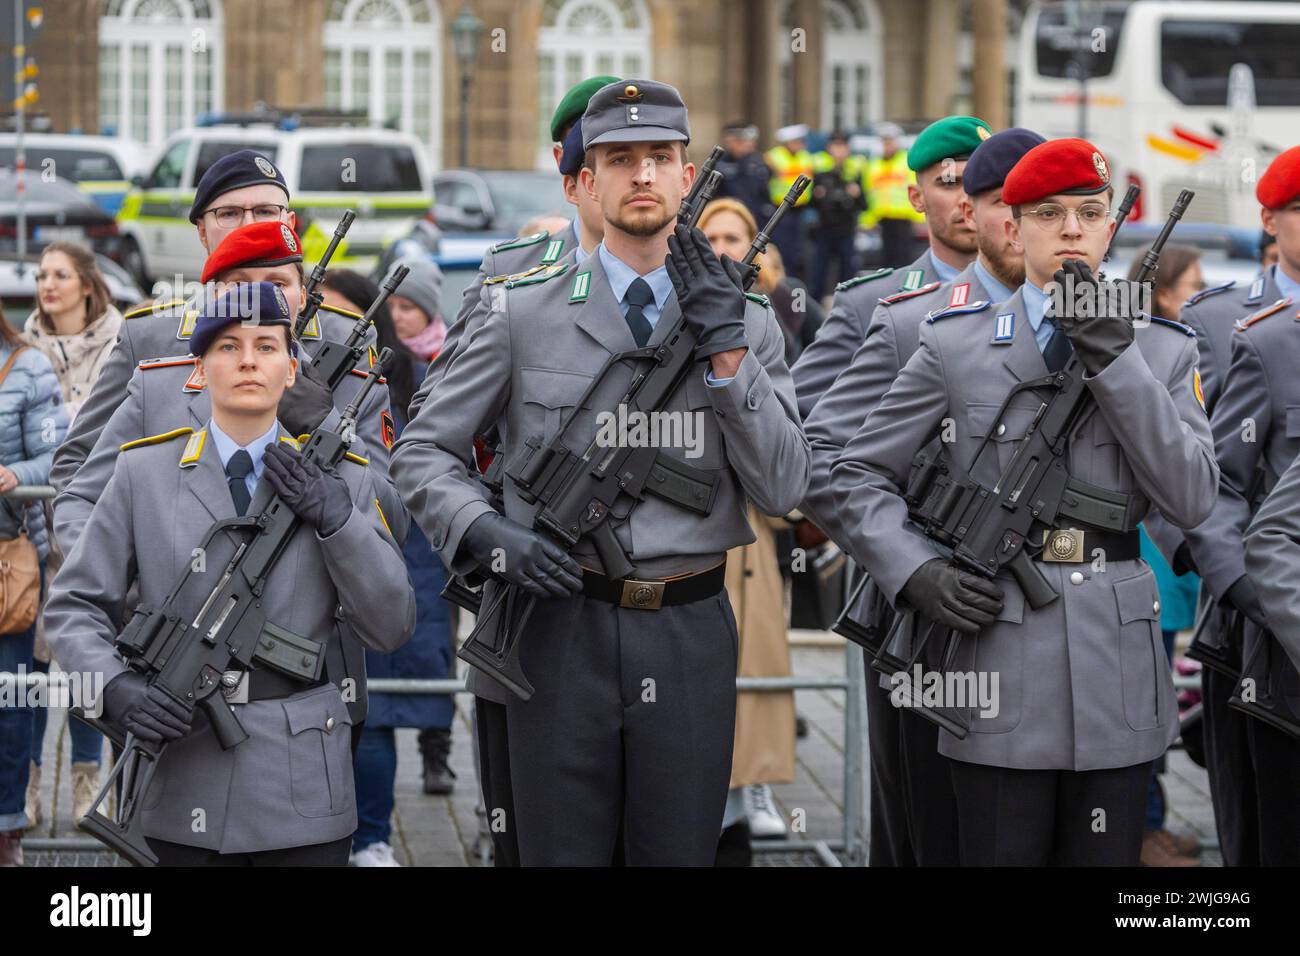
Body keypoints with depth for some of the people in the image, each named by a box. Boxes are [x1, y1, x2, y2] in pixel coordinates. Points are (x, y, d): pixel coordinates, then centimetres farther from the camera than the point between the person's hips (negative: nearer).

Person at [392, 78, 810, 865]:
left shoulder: (748, 323, 6)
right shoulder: (527, 313, 2)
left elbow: (783, 490, -3)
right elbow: (423, 451, 5)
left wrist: (726, 351, -12)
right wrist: (487, 534, -14)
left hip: (690, 636, 1)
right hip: (561, 630, -1)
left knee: (682, 853, 8)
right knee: (561, 854, 4)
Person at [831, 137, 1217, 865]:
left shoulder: (1163, 351, 9)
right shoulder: (956, 347, 5)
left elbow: (1192, 500, -4)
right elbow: (861, 475, 8)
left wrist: (1115, 360, -10)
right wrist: (916, 573, -9)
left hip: (1118, 667, 2)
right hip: (1002, 662, -2)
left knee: (1106, 855, 7)